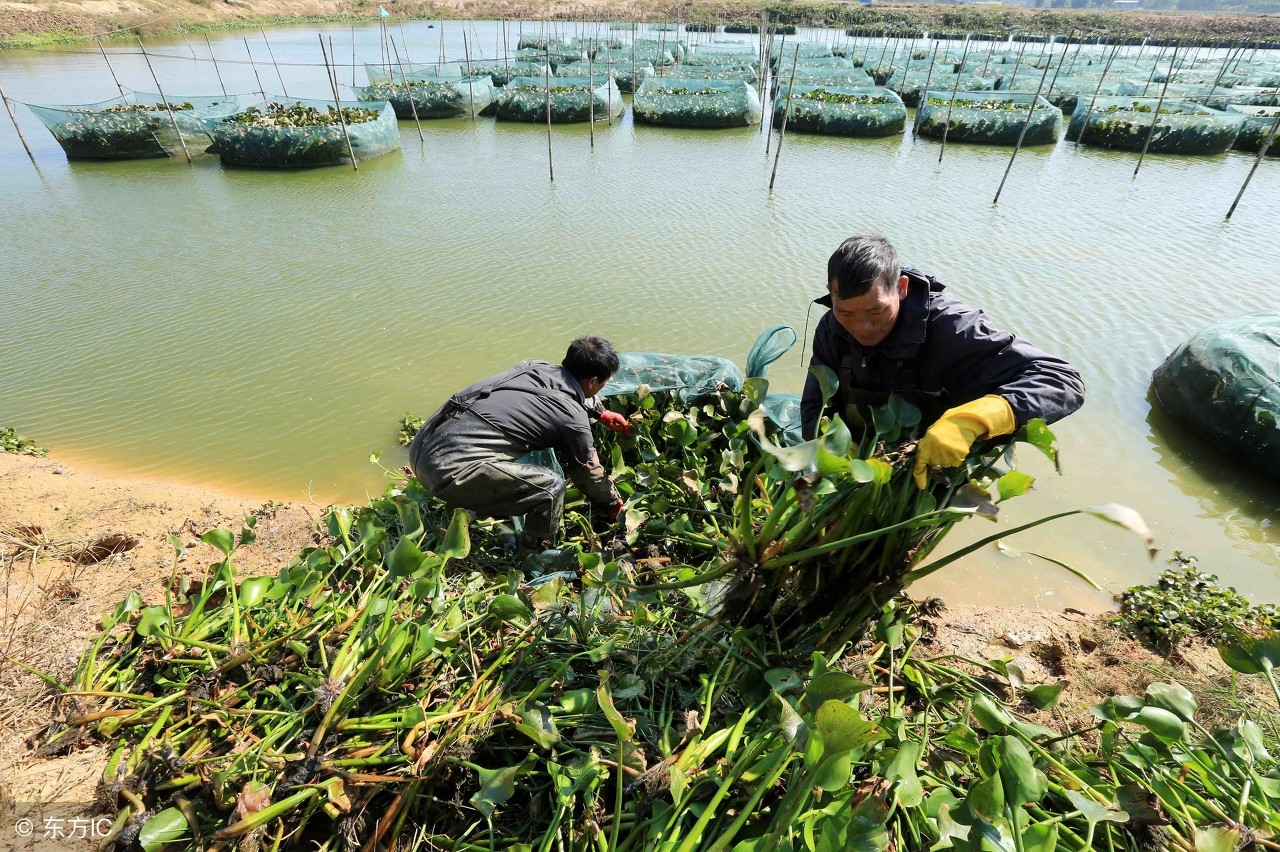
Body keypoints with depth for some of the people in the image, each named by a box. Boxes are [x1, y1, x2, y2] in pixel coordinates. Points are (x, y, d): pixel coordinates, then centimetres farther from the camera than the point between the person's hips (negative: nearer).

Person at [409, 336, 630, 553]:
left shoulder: (536, 367, 13)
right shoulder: (572, 418, -6)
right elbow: (589, 473, 11)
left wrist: (602, 412, 49)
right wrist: (614, 503, 29)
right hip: (451, 469, -9)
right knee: (551, 486, -5)